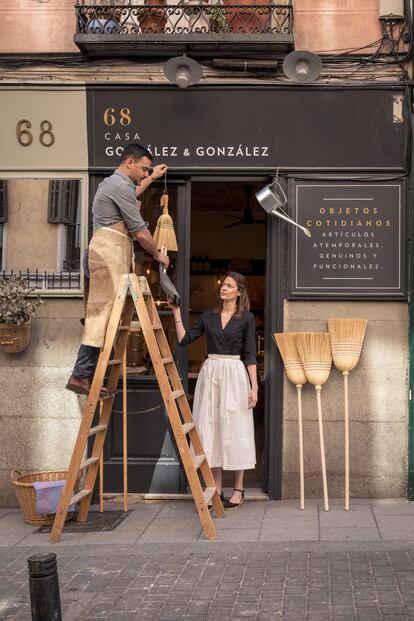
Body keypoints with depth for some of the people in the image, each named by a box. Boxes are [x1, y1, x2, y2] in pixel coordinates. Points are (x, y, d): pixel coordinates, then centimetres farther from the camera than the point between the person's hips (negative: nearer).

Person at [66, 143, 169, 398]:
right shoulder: (121, 186, -10)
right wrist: (158, 255, 3)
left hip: (110, 252, 11)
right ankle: (81, 375, -19)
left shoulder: (112, 183, 23)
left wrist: (152, 178, 54)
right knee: (104, 311, -15)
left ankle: (87, 373, 2)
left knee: (104, 312, 5)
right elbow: (140, 231, -10)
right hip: (110, 251, -11)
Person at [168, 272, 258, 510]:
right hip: (210, 372, 4)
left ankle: (239, 489, 10)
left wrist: (254, 386, -8)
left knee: (234, 429, 0)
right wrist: (176, 312, 3)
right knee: (211, 428, 4)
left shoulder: (246, 318, 0)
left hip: (234, 374, -4)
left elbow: (250, 354, -3)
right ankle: (217, 489, 13)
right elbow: (184, 339, 7)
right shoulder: (209, 316, 11)